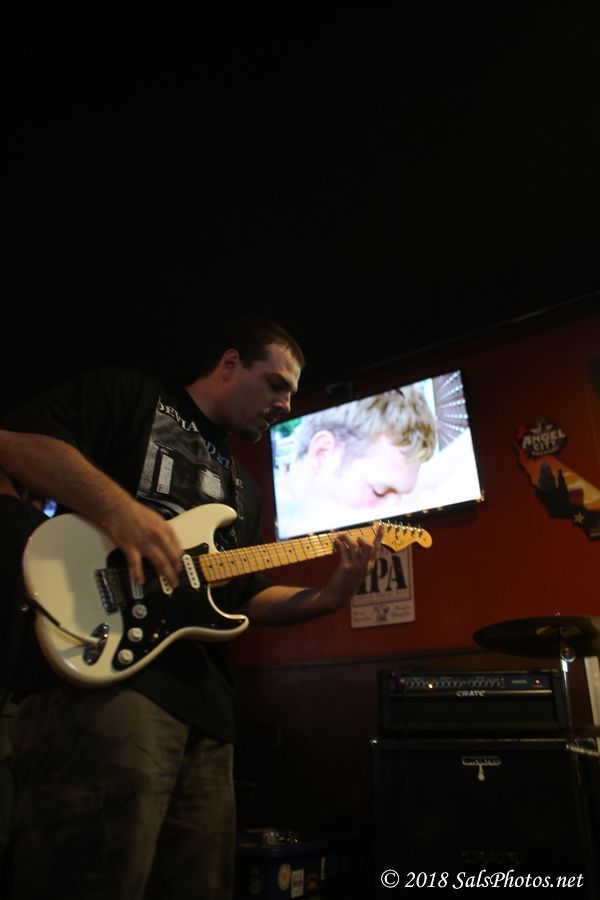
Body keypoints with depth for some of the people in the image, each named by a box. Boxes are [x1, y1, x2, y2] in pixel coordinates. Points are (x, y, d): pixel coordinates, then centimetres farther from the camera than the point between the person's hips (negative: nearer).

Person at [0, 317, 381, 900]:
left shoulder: (241, 486, 27)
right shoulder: (126, 394, 7)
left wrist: (329, 596, 9)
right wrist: (116, 506, -21)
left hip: (205, 705, 8)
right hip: (104, 676, -8)